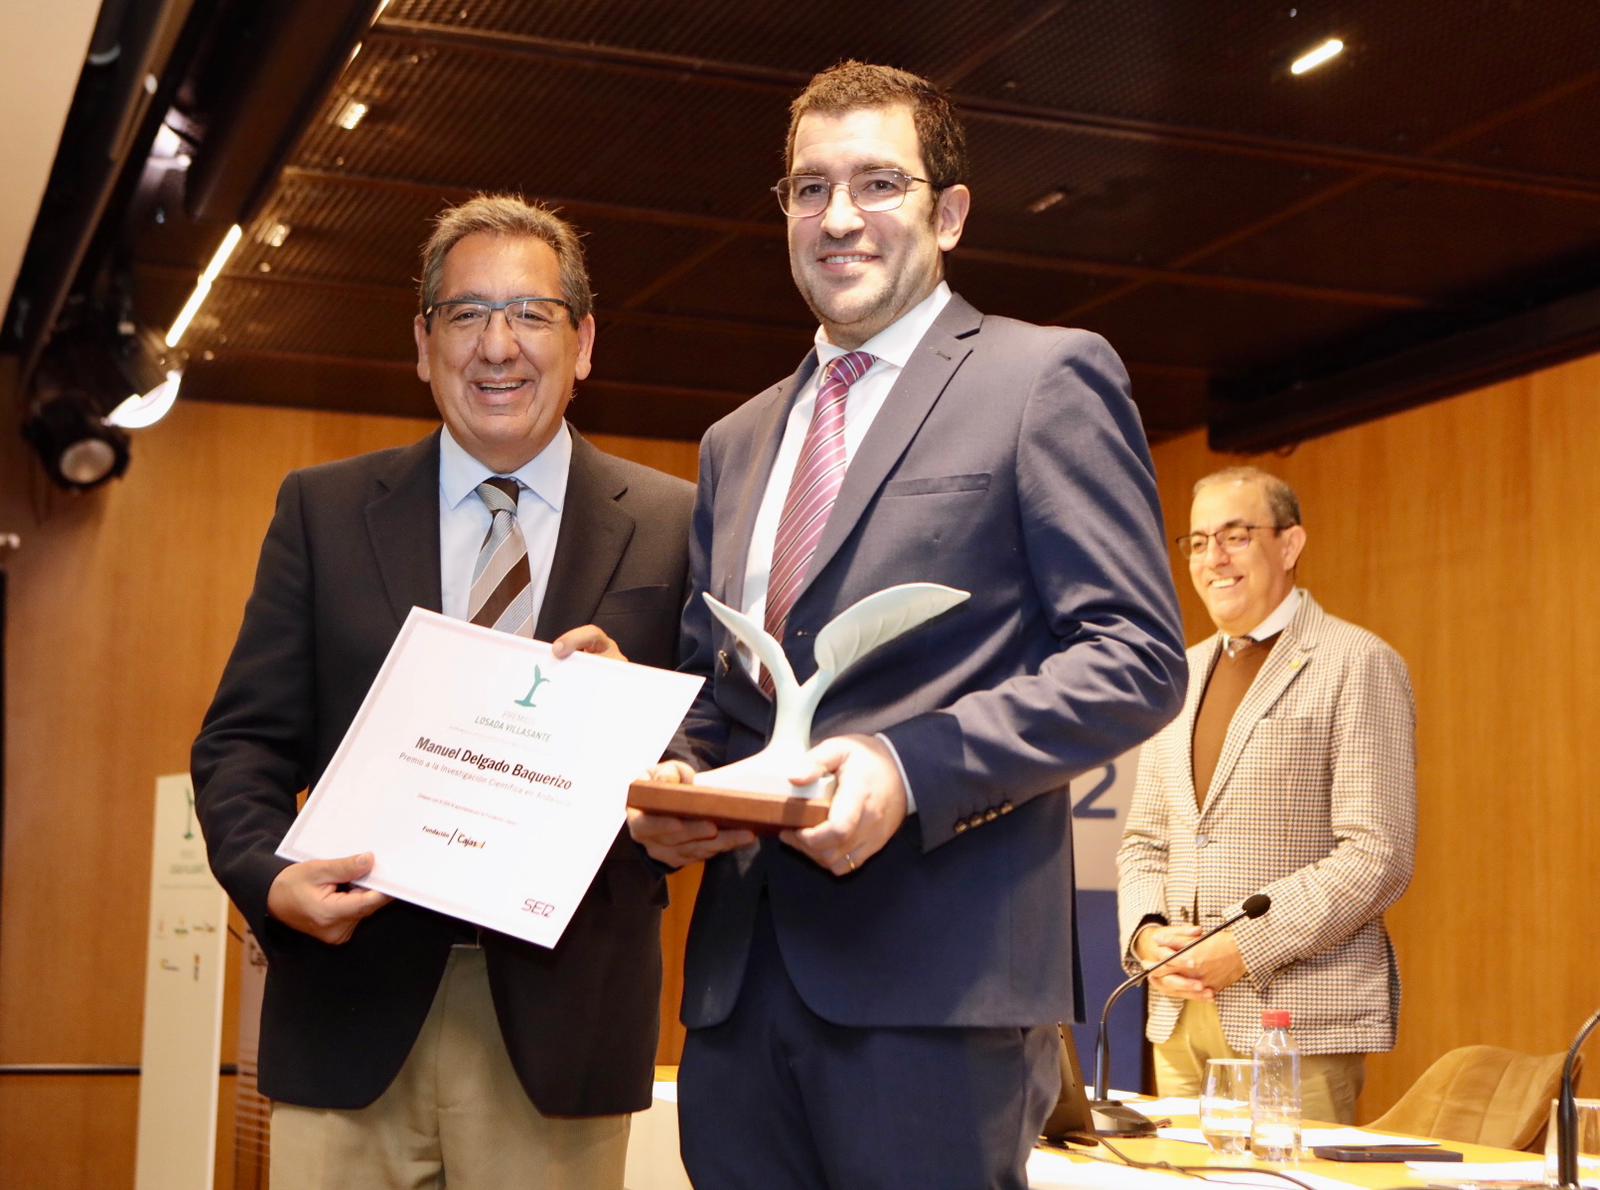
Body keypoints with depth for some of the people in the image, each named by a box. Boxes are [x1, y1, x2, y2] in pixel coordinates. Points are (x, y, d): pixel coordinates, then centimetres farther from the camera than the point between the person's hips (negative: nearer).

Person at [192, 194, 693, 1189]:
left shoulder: (672, 527, 4)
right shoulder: (323, 510, 9)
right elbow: (245, 737, 6)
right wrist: (268, 874, -13)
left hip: (563, 1018, -1)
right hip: (351, 1008, 1)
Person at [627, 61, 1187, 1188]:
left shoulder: (1048, 378, 1)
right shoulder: (737, 442, 22)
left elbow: (1138, 656, -7)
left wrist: (912, 767, -19)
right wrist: (678, 778, 2)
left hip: (936, 966, -6)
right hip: (741, 970, 6)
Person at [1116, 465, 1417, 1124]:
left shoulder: (1358, 666, -4)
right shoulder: (1182, 674, 16)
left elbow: (1379, 855, -12)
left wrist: (1245, 947, -16)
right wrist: (1145, 932, -1)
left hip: (1300, 1016, -6)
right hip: (1181, 1011, 6)